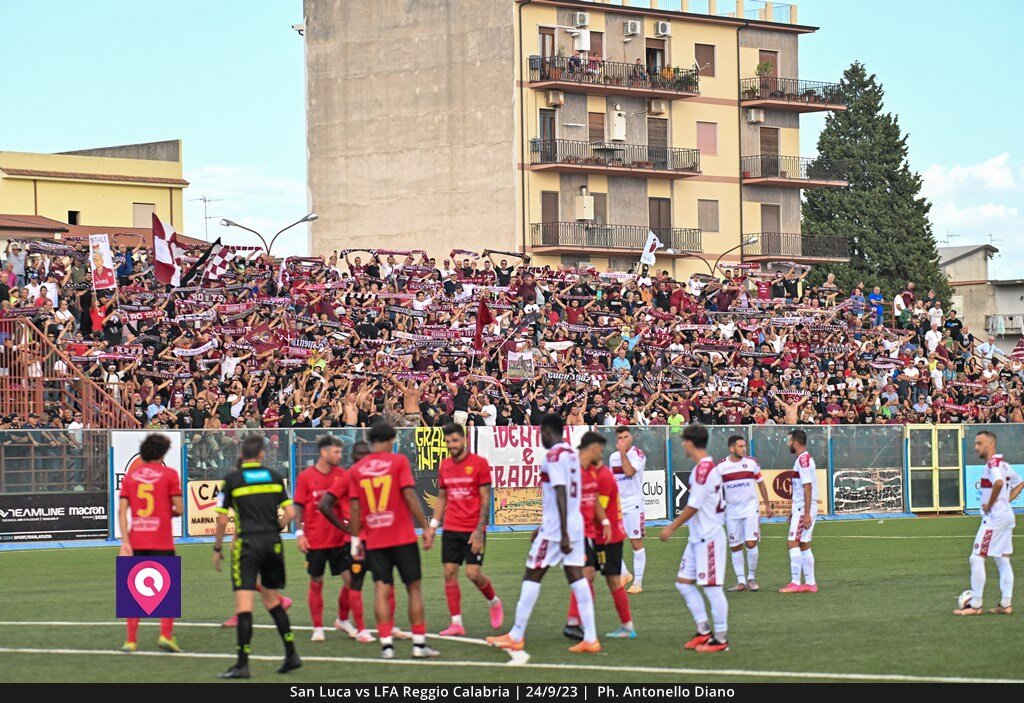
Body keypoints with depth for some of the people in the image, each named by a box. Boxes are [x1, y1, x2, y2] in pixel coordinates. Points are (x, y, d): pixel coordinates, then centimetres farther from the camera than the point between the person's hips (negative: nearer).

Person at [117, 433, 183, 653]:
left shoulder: (130, 475, 7)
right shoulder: (169, 474, -2)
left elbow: (122, 510, 0)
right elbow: (179, 509, -6)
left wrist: (125, 541, -3)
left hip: (136, 542, 3)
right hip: (161, 542, -3)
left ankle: (131, 639, 7)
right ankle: (166, 634, -4)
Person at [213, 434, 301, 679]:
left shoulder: (232, 479, -2)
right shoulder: (274, 477, 7)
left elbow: (222, 520, -3)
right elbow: (290, 513, 5)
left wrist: (217, 548, 9)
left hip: (247, 544, -4)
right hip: (273, 544, 4)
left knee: (244, 602, -7)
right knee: (271, 599, 19)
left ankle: (242, 664, -11)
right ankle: (291, 654, 18)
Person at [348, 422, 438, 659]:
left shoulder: (356, 470, 5)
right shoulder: (398, 461, -3)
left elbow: (355, 508, 3)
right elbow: (409, 496, -10)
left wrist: (355, 539, 10)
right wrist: (426, 527, -5)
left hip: (374, 540, 2)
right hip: (403, 537, -2)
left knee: (381, 589, 3)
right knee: (414, 587, 6)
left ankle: (386, 643, -7)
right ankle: (419, 643, 4)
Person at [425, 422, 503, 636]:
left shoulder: (479, 463, -6)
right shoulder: (444, 466, 9)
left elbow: (485, 500, -8)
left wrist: (479, 530, -14)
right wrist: (433, 524, 6)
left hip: (473, 530, -5)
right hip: (451, 530, 5)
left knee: (473, 573, -10)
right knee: (449, 572, -2)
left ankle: (494, 602, 19)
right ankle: (456, 623, 2)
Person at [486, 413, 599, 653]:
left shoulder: (553, 456, -13)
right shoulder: (571, 454, 15)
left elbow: (560, 494, -20)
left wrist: (563, 534, -23)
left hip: (556, 527, -8)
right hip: (575, 524, 8)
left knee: (531, 577, 1)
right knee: (576, 577, 4)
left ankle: (516, 636, 6)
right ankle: (590, 638, -1)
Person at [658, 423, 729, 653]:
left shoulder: (703, 468, -17)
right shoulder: (705, 467, 13)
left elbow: (693, 506, -19)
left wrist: (672, 528, -12)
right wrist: (675, 524, 22)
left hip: (708, 537, -10)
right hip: (698, 537, 10)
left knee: (711, 587, -4)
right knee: (684, 583, 11)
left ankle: (721, 639, 2)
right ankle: (704, 631, 16)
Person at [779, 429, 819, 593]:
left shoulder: (803, 460, -15)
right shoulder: (805, 458, 16)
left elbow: (807, 487, -20)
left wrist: (806, 514, -23)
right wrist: (795, 513, 25)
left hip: (804, 509, -10)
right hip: (801, 509, 10)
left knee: (793, 542, -11)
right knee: (803, 545, 11)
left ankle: (795, 582, -13)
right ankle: (810, 583, 13)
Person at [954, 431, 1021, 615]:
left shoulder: (993, 463, -14)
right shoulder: (1002, 463, 15)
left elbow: (998, 483, -34)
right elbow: (1019, 483, 27)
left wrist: (989, 504, -21)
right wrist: (1006, 500, 15)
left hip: (994, 517, -10)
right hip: (1007, 515, 10)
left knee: (976, 558, -7)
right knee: (1003, 560, 12)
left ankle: (975, 605, -6)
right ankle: (1006, 604, 12)